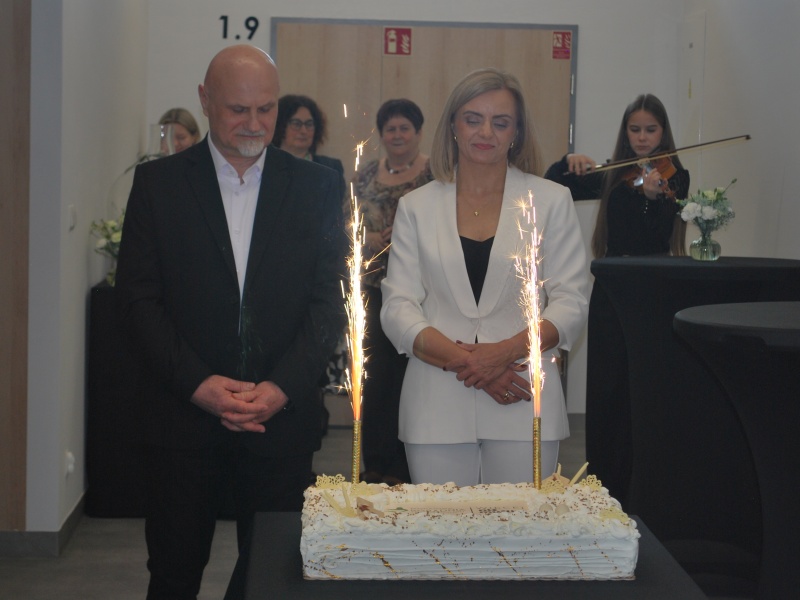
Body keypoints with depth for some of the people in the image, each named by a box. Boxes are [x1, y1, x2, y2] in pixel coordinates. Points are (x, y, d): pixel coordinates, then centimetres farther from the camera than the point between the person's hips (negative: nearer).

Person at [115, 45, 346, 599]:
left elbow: (332, 297, 1)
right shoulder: (157, 182, 3)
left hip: (284, 415, 0)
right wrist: (198, 383, -11)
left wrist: (283, 387, -11)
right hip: (185, 410, 0)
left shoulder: (316, 186, 5)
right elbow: (138, 297, -1)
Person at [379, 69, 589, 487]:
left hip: (523, 406, -1)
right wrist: (460, 358, -12)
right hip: (437, 410, 1)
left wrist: (505, 351, -14)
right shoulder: (416, 208, 9)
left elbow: (571, 303, 2)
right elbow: (397, 307, 3)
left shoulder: (551, 201, 7)